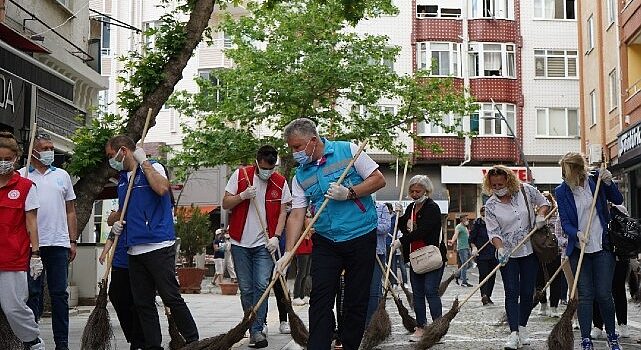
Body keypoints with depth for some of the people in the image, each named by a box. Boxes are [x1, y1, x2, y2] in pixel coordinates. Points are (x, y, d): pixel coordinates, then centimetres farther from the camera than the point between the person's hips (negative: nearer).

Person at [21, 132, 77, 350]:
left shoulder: (62, 176, 13)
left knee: (59, 294, 4)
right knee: (33, 293, 2)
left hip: (58, 243, 2)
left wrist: (73, 241, 8)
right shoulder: (21, 176, 5)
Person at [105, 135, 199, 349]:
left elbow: (162, 188, -25)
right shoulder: (122, 177, 19)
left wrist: (143, 162, -14)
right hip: (134, 249, 8)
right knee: (143, 303, 8)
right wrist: (116, 224, 9)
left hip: (159, 246, -8)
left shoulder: (152, 168, -2)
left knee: (171, 298, -7)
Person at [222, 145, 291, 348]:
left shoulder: (280, 182, 1)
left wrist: (276, 237, -7)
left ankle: (256, 330, -8)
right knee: (246, 289, 5)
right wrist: (242, 196, -17)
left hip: (264, 243, -1)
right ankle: (258, 325, 18)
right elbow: (225, 204, 2)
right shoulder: (240, 176, -1)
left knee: (261, 286, -11)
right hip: (240, 242, 1)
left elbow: (283, 211, 4)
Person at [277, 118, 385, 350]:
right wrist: (288, 252, -8)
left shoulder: (348, 151, -4)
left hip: (361, 237, -3)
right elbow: (296, 215, 2)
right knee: (320, 298, -5)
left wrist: (348, 193, -18)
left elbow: (378, 180, -5)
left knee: (356, 300, 4)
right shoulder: (300, 176, 6)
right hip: (325, 242, 3)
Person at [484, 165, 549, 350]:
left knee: (527, 292, 5)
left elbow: (543, 202, 14)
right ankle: (514, 334, -11)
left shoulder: (526, 190, -2)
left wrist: (540, 215, -5)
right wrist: (500, 249, -24)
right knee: (512, 293, -8)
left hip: (530, 251, 1)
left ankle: (523, 329, 20)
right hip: (508, 254, -1)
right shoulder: (490, 206, -5)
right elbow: (493, 232, -8)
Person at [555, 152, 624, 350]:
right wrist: (577, 234, -26)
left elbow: (618, 200, 7)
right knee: (585, 295, 0)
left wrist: (608, 183, -11)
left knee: (604, 294, 1)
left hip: (603, 247, 0)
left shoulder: (596, 180, -3)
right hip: (579, 249, 0)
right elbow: (565, 222, -5)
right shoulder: (561, 191, -3)